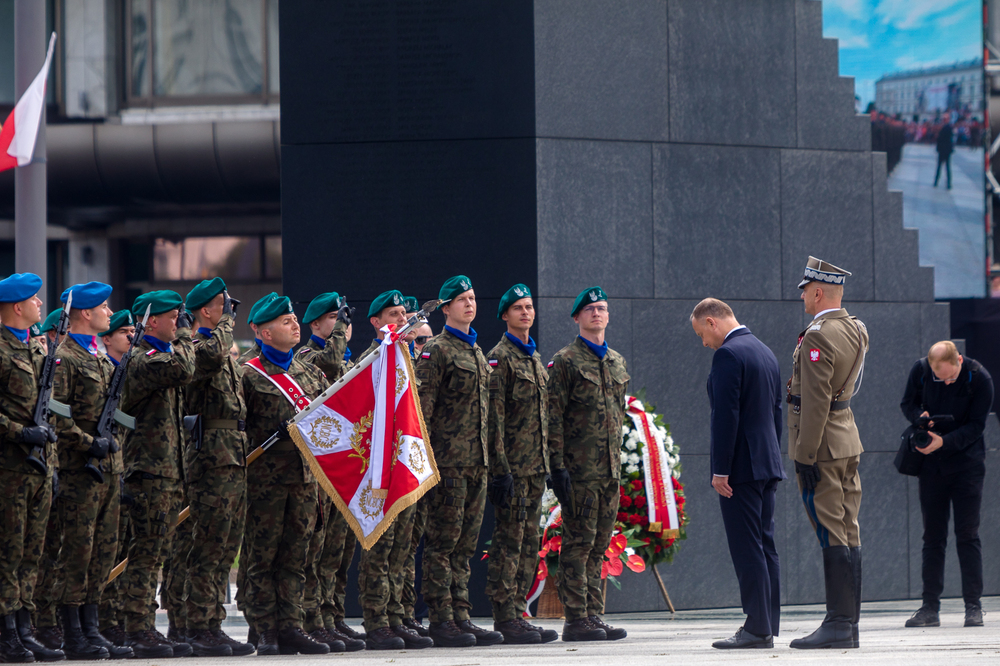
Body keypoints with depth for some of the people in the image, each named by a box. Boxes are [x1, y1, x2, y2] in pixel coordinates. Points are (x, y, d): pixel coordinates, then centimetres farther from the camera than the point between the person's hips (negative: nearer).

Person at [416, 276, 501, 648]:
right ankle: (441, 621, -6)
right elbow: (421, 408, -11)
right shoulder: (436, 351, -6)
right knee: (443, 541, -6)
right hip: (449, 461, -8)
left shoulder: (477, 352, 20)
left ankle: (460, 616, 11)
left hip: (477, 462, 8)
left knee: (465, 544, 9)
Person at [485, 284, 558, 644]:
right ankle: (506, 618, -7)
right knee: (509, 540, -7)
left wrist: (548, 464, 19)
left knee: (529, 545, 8)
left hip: (535, 467, 8)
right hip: (512, 466, -8)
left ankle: (517, 614, 12)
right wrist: (500, 469, -18)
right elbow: (494, 418, -13)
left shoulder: (536, 360, 19)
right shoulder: (500, 358, -8)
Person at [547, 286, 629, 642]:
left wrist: (618, 459, 18)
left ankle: (594, 616, 11)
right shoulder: (565, 361, -5)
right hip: (580, 467, -7)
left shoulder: (617, 362, 17)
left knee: (599, 543, 8)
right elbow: (553, 416, -8)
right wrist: (557, 465, -14)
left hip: (610, 466, 7)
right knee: (579, 542, -6)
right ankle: (576, 620, -5)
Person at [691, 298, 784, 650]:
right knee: (765, 545, 10)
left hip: (740, 467, -9)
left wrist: (720, 470, -17)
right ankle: (767, 625, 12)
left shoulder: (727, 355, -13)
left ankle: (757, 628, -9)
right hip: (767, 465, 9)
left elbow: (726, 414, -18)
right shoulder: (766, 353, 16)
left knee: (747, 548, -8)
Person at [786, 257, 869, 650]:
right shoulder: (856, 331, 9)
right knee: (848, 533, 9)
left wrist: (805, 455, -19)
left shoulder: (817, 338, -17)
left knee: (832, 536, -9)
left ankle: (837, 626, -9)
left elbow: (816, 402, -20)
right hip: (848, 442, 9)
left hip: (821, 444, -9)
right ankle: (850, 624, 12)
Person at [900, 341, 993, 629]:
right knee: (932, 537, 4)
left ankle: (973, 607, -1)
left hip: (967, 462, -3)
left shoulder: (979, 378, -15)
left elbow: (976, 425, -12)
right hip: (932, 465, 3)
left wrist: (944, 441, -26)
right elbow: (908, 403, 8)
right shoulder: (920, 371, -7)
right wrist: (920, 417, -15)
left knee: (967, 536, -5)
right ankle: (930, 608, 6)